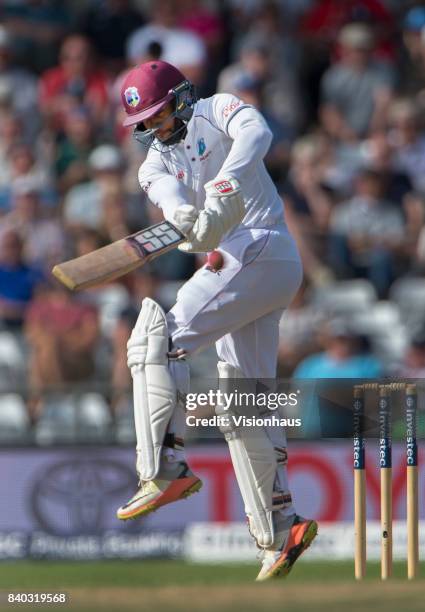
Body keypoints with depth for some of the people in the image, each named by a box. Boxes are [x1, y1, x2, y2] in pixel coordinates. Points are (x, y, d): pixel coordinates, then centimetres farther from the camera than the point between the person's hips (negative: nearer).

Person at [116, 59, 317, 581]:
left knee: (156, 337, -19)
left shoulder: (217, 111, 2)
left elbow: (255, 133, -22)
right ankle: (280, 529, 11)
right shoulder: (156, 158, 19)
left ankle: (165, 468, -27)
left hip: (259, 250, -9)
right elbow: (166, 191, -6)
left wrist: (223, 188, -40)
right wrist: (184, 216, -31)